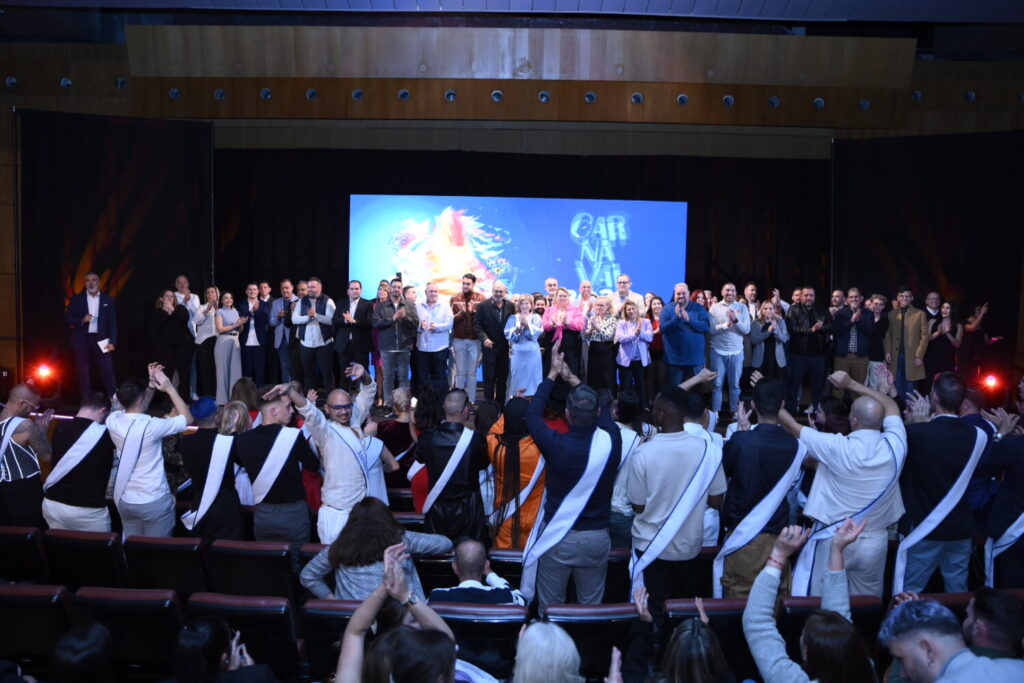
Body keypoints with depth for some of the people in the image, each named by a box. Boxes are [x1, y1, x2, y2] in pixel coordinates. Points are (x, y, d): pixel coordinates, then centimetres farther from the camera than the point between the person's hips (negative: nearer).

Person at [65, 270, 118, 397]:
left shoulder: (108, 300, 7)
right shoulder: (76, 299, 6)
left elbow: (112, 323, 3)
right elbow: (67, 318, 4)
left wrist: (112, 342, -6)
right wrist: (82, 320, -15)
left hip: (101, 341, -1)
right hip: (82, 341, 1)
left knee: (107, 372, -5)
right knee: (84, 374, 5)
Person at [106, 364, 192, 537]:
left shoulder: (113, 420, -5)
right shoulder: (150, 426, -22)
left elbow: (135, 410, 18)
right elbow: (188, 418, -8)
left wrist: (152, 385, 11)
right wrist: (169, 388, -6)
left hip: (124, 500, 6)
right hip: (154, 501, -6)